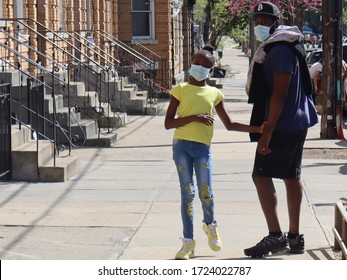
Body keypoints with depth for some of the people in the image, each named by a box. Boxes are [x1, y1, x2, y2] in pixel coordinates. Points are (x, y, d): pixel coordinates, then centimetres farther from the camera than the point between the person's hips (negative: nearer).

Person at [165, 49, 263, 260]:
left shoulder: (214, 94, 12)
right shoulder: (180, 90, 6)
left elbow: (229, 124, 17)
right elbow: (168, 123, 0)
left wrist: (257, 129, 9)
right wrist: (194, 118, -13)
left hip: (203, 147, 1)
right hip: (181, 145, -1)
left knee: (205, 192, -6)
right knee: (187, 192, -1)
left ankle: (210, 224, 27)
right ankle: (188, 241, 7)